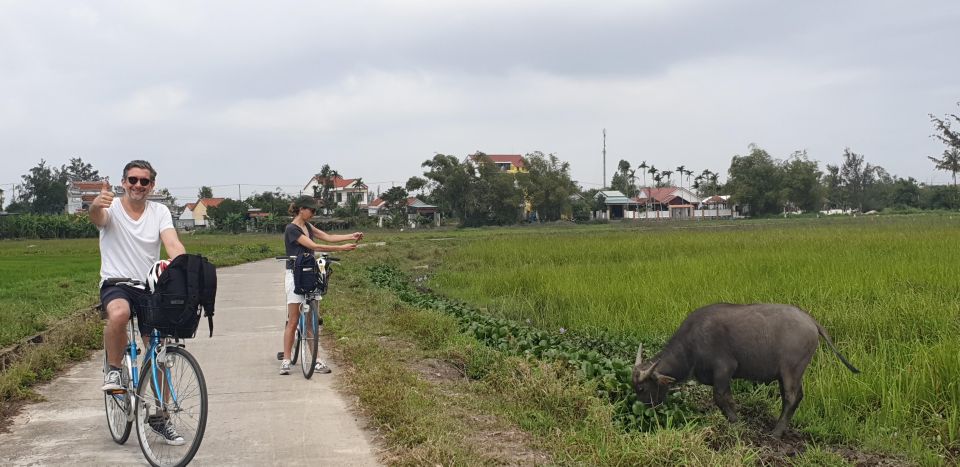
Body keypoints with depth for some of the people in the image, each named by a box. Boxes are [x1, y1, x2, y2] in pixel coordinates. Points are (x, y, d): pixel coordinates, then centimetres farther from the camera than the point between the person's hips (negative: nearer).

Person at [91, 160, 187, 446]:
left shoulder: (159, 212, 3)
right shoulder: (112, 208, -4)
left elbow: (173, 244, -12)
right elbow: (96, 217, -29)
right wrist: (97, 204, -54)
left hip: (151, 288, 3)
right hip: (116, 284, -3)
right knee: (119, 314, -38)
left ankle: (160, 416, 18)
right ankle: (113, 369, -11)